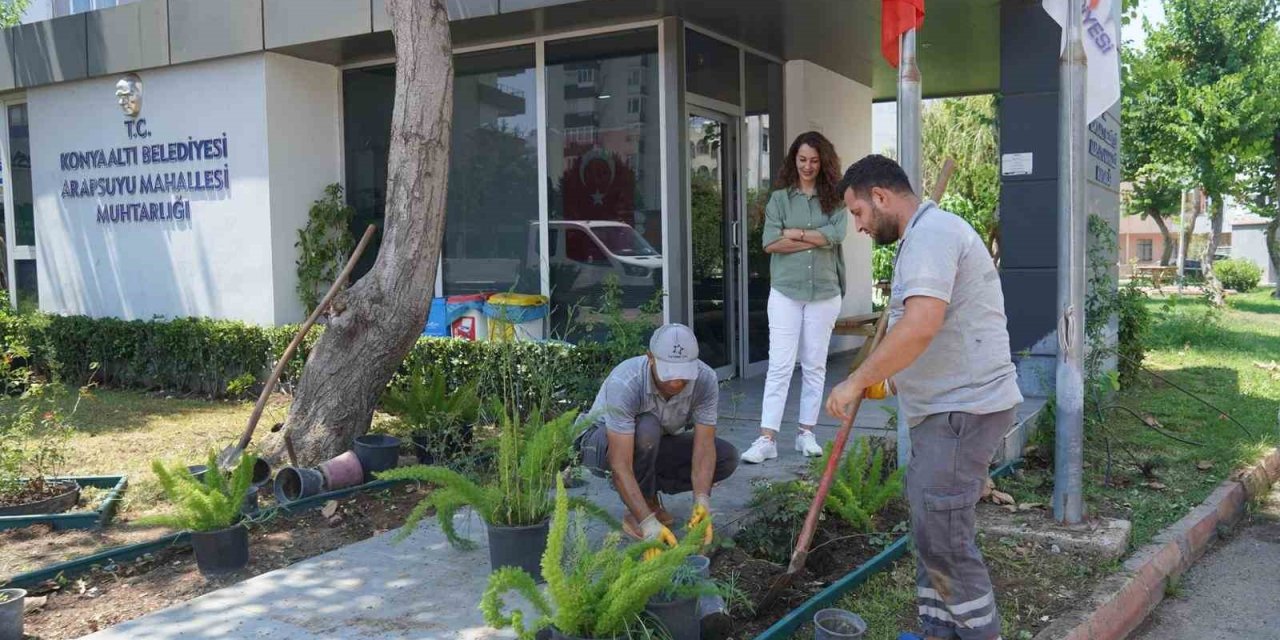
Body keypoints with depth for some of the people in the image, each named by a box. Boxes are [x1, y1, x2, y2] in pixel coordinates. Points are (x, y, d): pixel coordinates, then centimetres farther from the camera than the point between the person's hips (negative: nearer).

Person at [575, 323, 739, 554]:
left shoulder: (705, 379, -24)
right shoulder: (624, 383, -38)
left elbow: (704, 445, -25)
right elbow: (620, 465, -41)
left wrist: (701, 501, -41)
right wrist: (648, 523, -49)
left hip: (656, 447, 5)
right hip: (603, 443, -5)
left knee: (727, 458, -15)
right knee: (646, 429, -38)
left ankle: (647, 492, 3)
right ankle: (636, 513, -15)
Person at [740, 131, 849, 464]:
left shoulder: (834, 199, 5)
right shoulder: (779, 198, 4)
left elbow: (837, 234, -12)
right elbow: (771, 243, -8)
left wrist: (793, 233, -8)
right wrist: (816, 239, -9)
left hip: (824, 292, 1)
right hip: (785, 291, -1)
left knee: (815, 365, 8)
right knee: (780, 365, -5)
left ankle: (806, 433, 18)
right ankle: (767, 438, -5)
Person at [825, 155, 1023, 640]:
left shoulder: (930, 232, -16)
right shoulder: (931, 232, 18)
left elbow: (921, 325, -30)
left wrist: (857, 381, -22)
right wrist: (885, 379, 26)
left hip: (963, 409, -11)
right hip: (948, 406, 11)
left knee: (941, 536, -7)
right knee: (930, 527, 16)